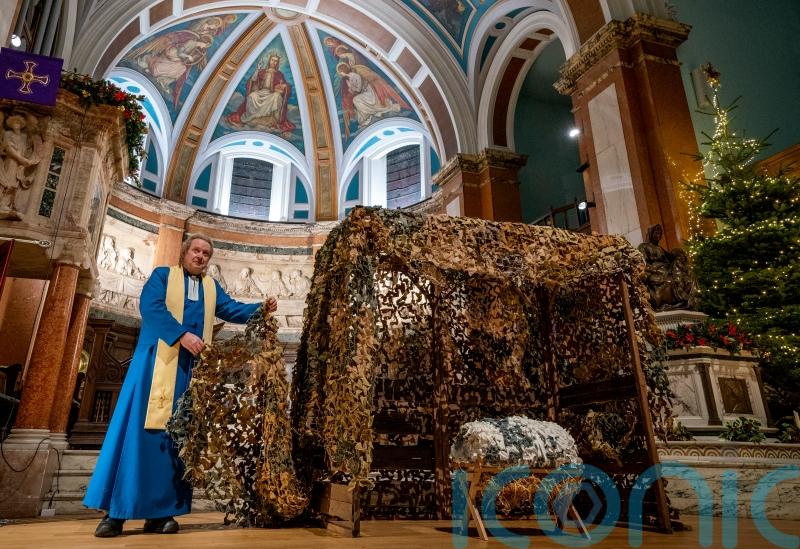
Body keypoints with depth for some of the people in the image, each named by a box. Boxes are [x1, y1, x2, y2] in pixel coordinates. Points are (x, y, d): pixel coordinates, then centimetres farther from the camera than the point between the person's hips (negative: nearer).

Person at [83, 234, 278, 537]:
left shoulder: (212, 287, 21)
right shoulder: (163, 275, 9)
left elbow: (232, 309, 8)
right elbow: (151, 307, -8)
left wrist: (261, 308, -10)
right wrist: (182, 335, -20)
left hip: (190, 367, 3)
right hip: (157, 362, -3)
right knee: (137, 428, -6)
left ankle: (161, 512, 3)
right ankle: (116, 510, 1)